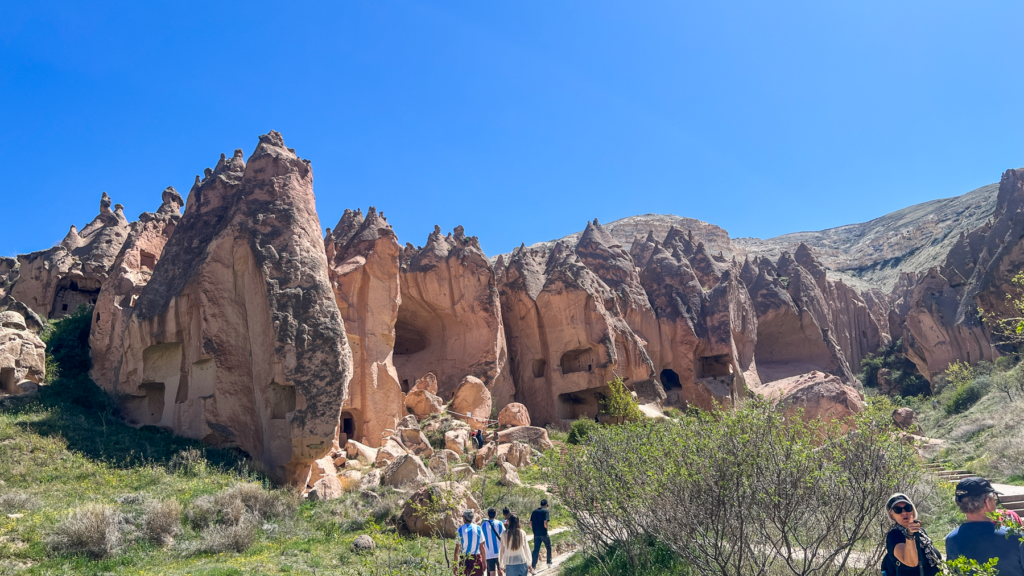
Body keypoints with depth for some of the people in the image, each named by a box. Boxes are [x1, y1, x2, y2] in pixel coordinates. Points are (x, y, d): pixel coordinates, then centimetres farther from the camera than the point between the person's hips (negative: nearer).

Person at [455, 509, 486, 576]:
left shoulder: (460, 530, -2)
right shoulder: (478, 528, 2)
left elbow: (457, 549, -3)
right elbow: (482, 547, 3)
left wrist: (455, 565, 1)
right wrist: (484, 561, 11)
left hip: (464, 559, -1)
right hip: (476, 559, 1)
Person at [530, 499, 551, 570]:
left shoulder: (534, 511, 11)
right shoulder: (545, 511, -7)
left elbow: (530, 524, 8)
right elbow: (545, 523, -17)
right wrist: (546, 528, 1)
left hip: (536, 534, 4)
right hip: (544, 533, -4)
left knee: (536, 549, 6)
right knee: (548, 547, 16)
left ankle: (533, 566, -1)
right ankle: (549, 563, 22)